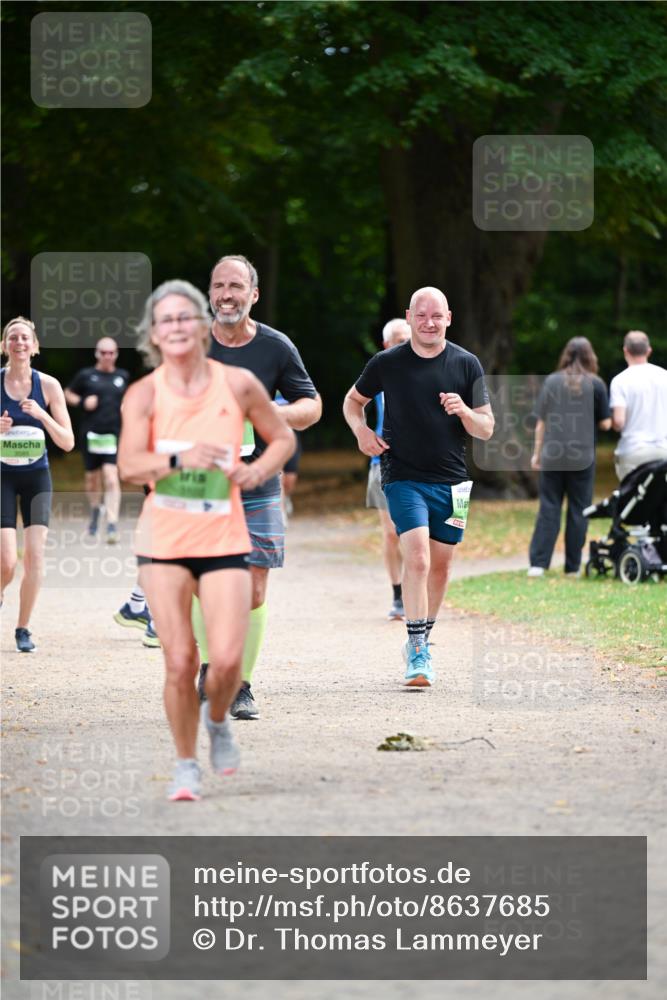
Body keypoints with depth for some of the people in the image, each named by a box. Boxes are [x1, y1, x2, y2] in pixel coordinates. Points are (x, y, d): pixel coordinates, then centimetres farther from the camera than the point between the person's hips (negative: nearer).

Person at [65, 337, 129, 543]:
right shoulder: (86, 376, 1)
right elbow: (68, 394, 11)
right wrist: (82, 402, -7)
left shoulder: (123, 376, 8)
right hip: (90, 434, 0)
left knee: (111, 478, -14)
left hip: (114, 435, 0)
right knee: (92, 478, 13)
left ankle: (112, 525, -17)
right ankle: (95, 510, 43)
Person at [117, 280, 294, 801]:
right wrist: (179, 459, -35)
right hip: (163, 541, 0)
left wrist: (258, 470, -7)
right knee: (180, 660, -6)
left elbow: (283, 439, 13)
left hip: (224, 539, 1)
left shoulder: (238, 384, 0)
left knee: (227, 659, -11)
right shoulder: (144, 394, -4)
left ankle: (218, 721, 22)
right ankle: (186, 766, 13)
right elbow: (130, 465, -17)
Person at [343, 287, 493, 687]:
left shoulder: (466, 364, 2)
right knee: (417, 558, -18)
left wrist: (465, 412, -16)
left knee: (440, 565, 10)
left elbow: (487, 429, 5)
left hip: (451, 481, 3)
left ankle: (421, 641, 29)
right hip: (404, 477, -3)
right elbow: (353, 402, 15)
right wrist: (361, 430, -5)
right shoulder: (387, 363, -1)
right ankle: (417, 654, -17)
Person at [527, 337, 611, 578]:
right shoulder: (596, 385, -3)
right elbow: (605, 423, 0)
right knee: (578, 510, 6)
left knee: (548, 508, 4)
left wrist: (537, 453, 12)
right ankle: (573, 566, 7)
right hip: (582, 457, -1)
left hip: (552, 457, 1)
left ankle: (538, 563, -4)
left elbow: (541, 422, 5)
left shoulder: (551, 382, 3)